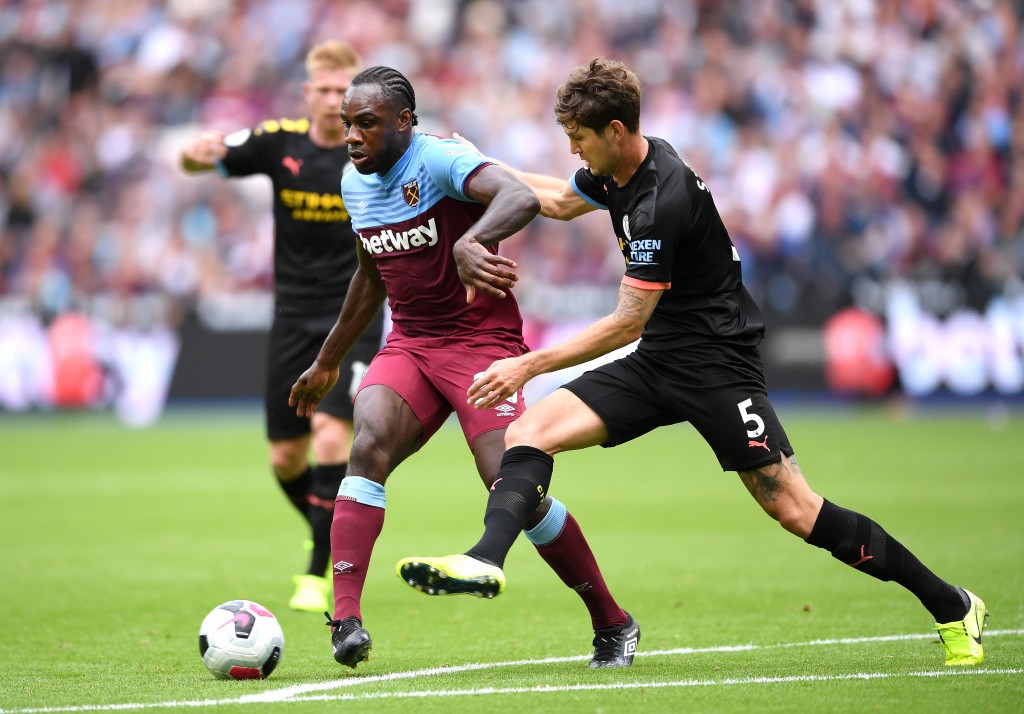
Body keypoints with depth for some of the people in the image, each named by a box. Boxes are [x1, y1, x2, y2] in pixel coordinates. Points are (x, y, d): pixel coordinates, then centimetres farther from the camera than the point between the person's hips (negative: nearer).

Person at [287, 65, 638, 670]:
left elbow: (522, 198, -36)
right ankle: (346, 620, -29)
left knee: (513, 489, -15)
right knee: (368, 448, -22)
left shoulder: (441, 161, -16)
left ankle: (613, 625, 4)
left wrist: (470, 242, -55)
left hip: (482, 342, -6)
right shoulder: (355, 183, 9)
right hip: (409, 343, 6)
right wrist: (327, 362, 32)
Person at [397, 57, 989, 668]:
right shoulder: (617, 171, 5)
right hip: (656, 363, 9)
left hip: (716, 362, -9)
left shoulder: (662, 200, -23)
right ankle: (486, 559, -26)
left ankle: (952, 607, 0)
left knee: (793, 509, -11)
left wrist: (529, 365, -17)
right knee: (530, 430, -10)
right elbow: (562, 201, 30)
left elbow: (626, 324, -20)